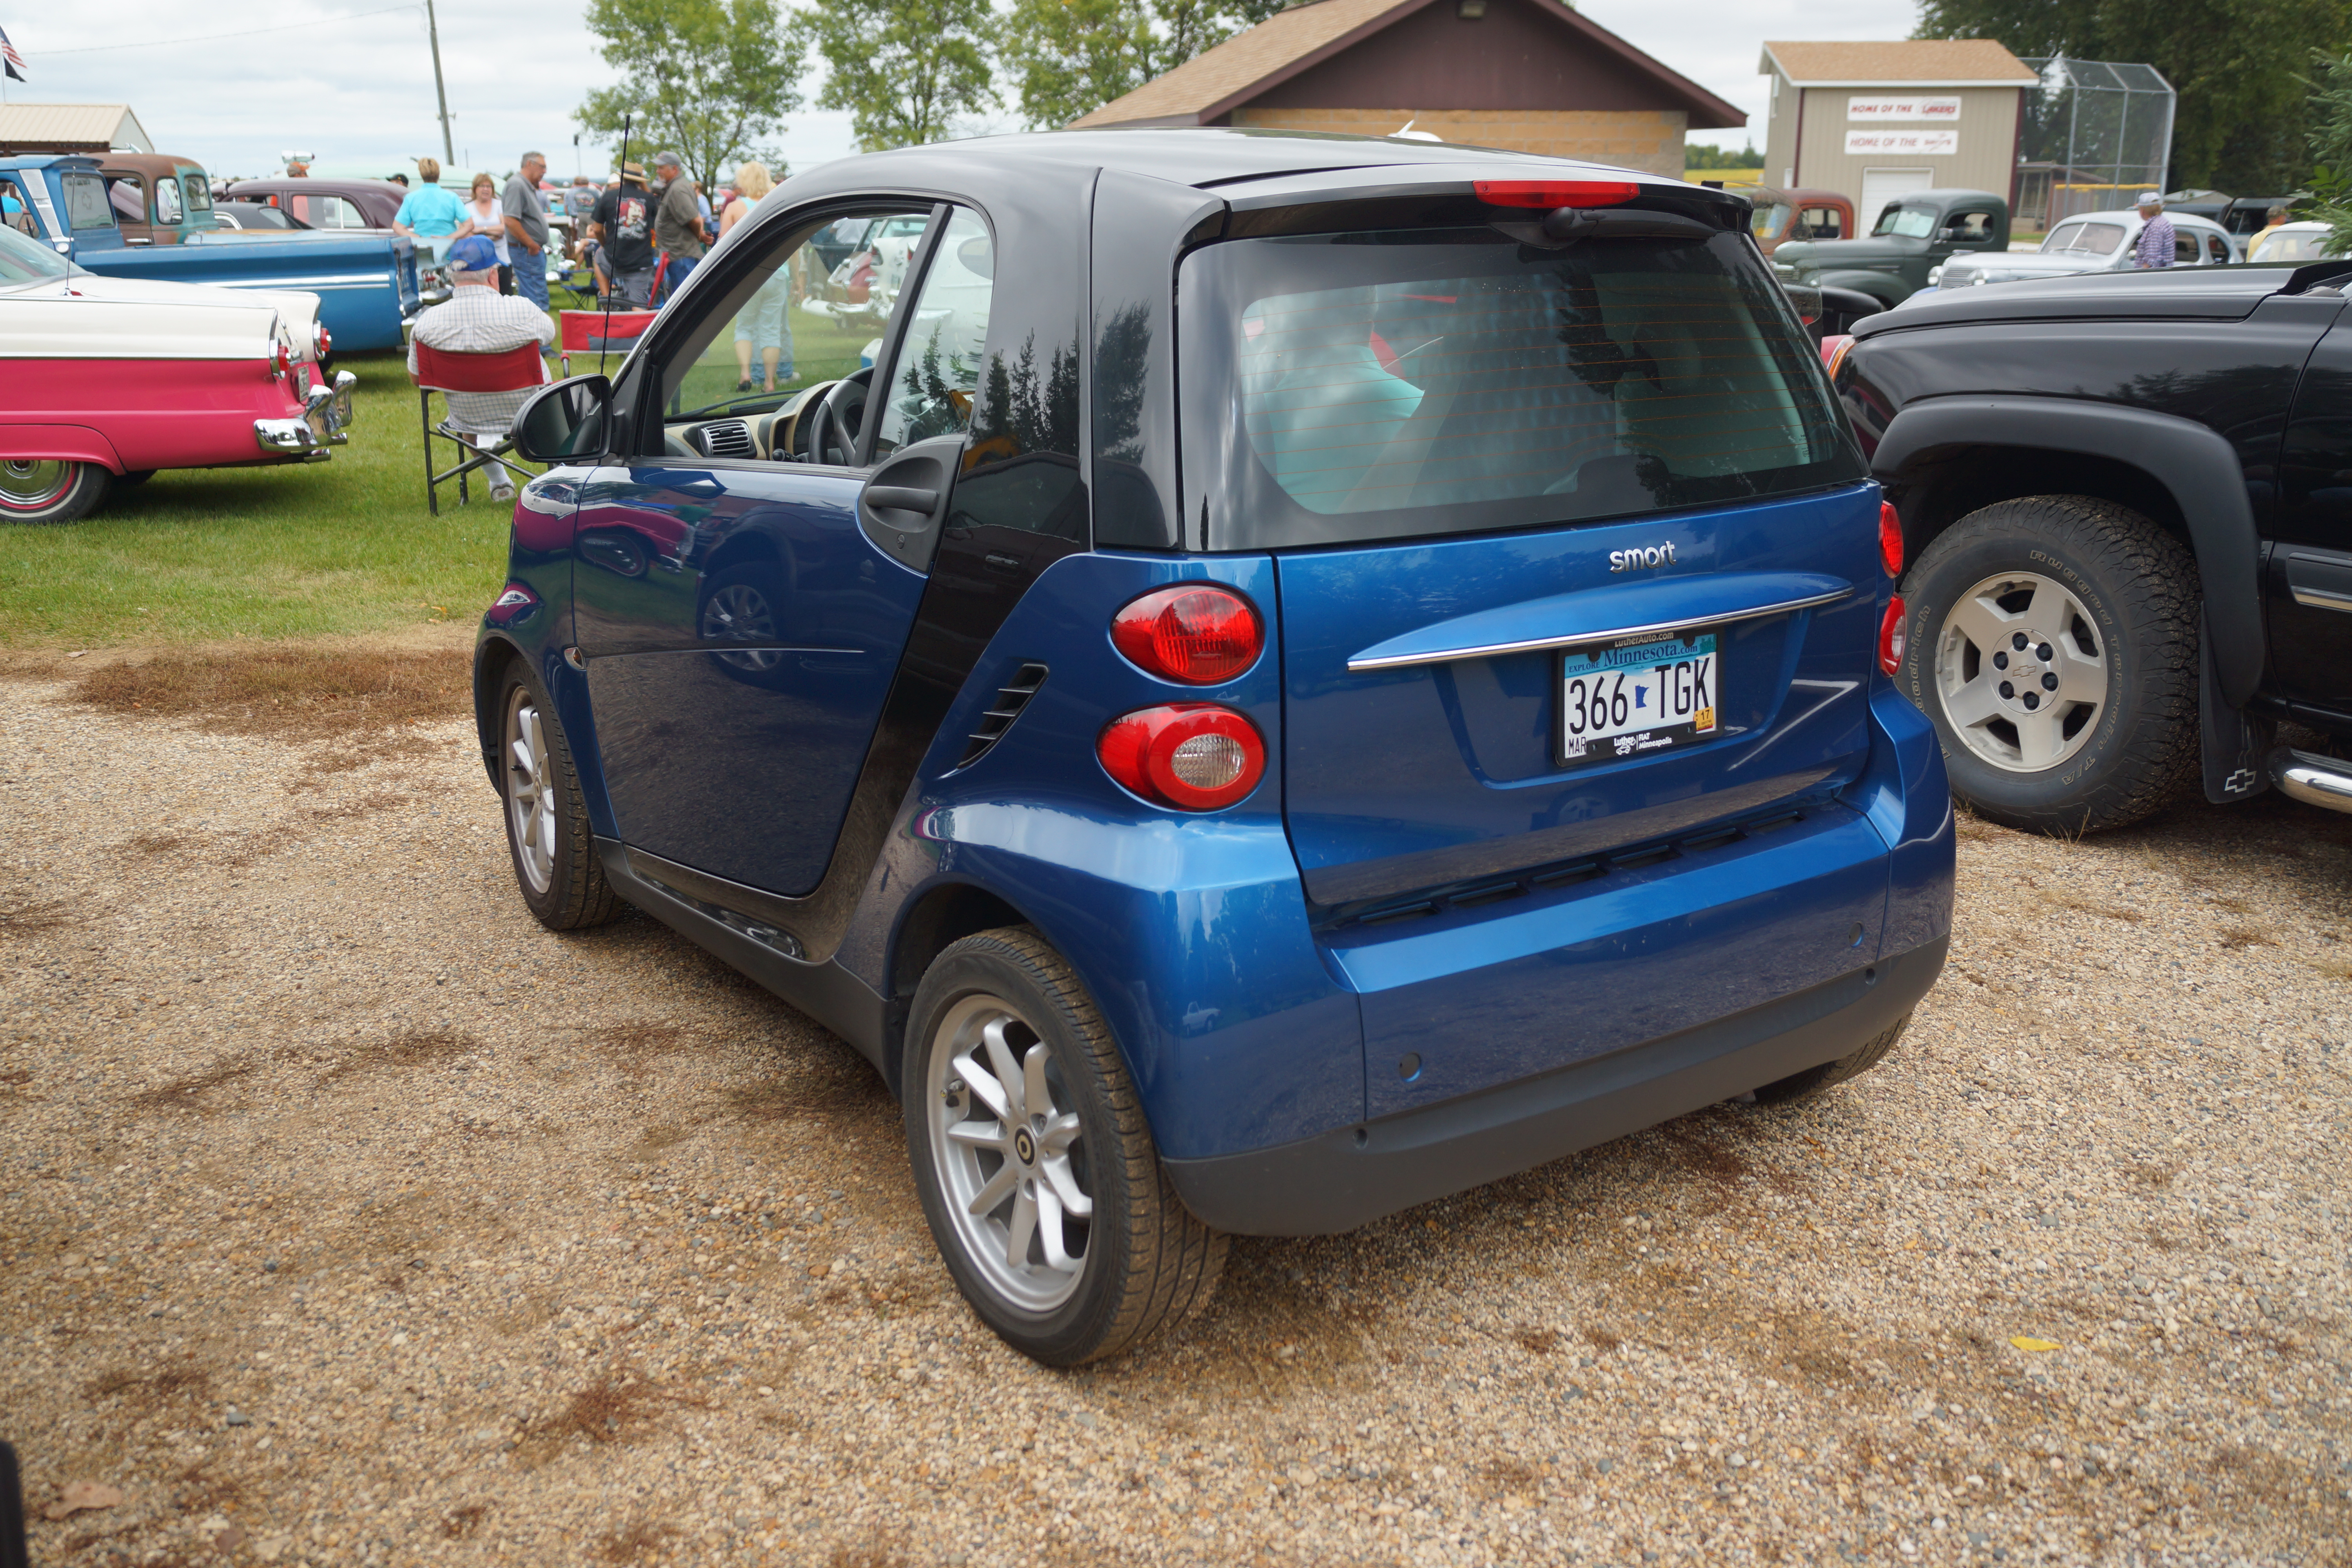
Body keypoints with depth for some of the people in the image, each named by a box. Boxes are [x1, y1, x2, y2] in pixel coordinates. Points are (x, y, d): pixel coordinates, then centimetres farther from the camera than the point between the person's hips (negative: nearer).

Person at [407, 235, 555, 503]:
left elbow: (416, 377, -1)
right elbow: (550, 335, -1)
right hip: (530, 417, -2)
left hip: (469, 420, 2)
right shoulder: (522, 310, -25)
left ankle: (499, 481, 33)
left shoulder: (427, 323, -17)